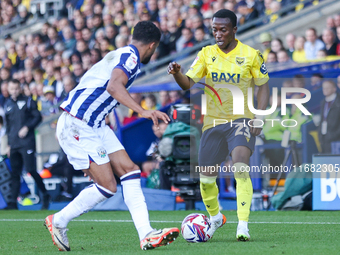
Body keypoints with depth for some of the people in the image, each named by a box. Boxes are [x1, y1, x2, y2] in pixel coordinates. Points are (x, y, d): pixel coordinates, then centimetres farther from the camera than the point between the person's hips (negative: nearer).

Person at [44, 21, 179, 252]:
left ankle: (146, 235, -6)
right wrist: (143, 111, -39)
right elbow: (114, 86, -31)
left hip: (95, 125, 10)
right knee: (107, 186, -9)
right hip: (77, 126, -10)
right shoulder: (129, 57, -11)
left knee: (130, 171, 0)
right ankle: (58, 222, 8)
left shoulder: (121, 56, 20)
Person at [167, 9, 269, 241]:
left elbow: (263, 86, 2)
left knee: (241, 168, -25)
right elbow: (188, 83, -5)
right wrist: (176, 73, -28)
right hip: (213, 122, 3)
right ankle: (215, 217, 33)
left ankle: (243, 225, -22)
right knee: (206, 177, 6)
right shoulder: (207, 54, 2)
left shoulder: (251, 55, -4)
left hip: (241, 120, -3)